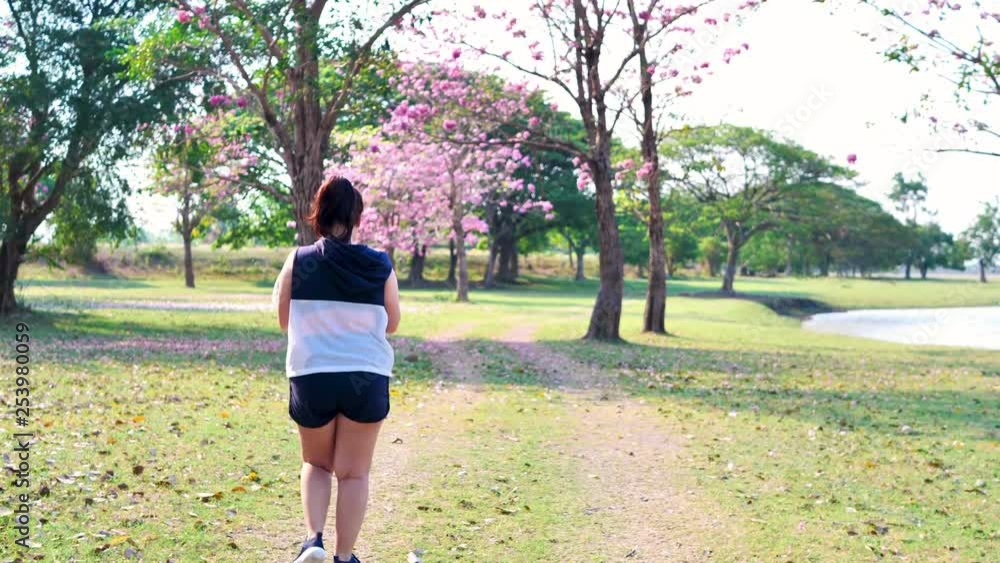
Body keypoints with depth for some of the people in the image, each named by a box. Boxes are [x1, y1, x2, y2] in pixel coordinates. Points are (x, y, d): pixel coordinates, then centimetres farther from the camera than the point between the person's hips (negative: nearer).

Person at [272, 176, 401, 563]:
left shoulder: (298, 263, -5)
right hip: (366, 379, 0)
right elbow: (391, 324, 8)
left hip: (310, 378, 1)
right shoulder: (379, 266, -4)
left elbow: (284, 321, 5)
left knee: (316, 464, 21)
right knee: (353, 473, 11)